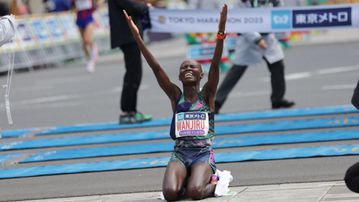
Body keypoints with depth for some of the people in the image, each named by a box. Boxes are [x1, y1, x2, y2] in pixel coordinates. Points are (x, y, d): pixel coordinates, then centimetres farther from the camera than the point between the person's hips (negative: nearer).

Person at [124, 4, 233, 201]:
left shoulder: (207, 94, 4)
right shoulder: (175, 95, 7)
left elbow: (215, 65, -10)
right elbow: (156, 68, -2)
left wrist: (221, 31, -24)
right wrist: (137, 37, -12)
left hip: (203, 154, -2)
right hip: (180, 154, 2)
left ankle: (216, 180, 5)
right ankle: (198, 179, 8)